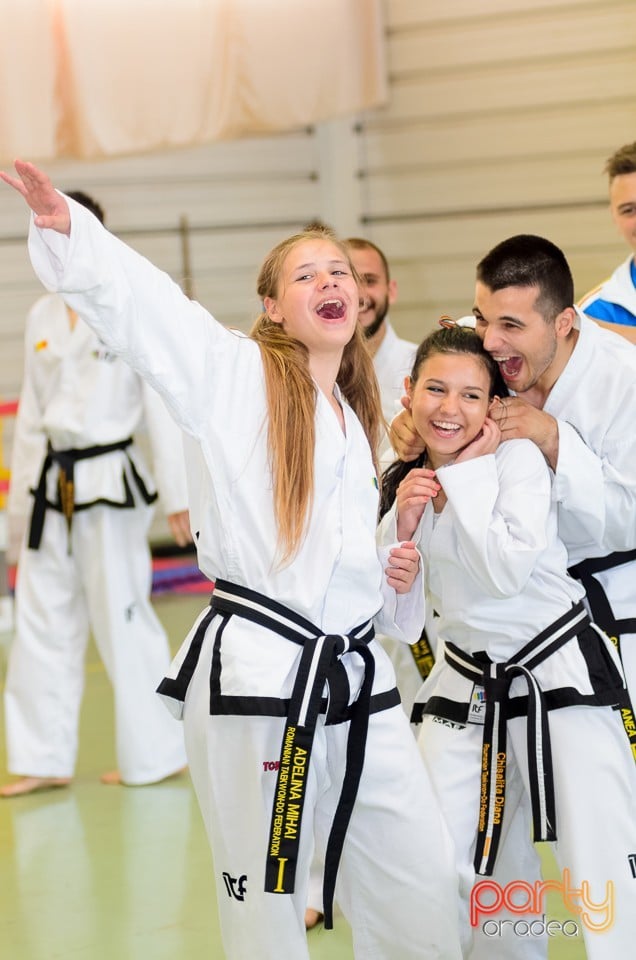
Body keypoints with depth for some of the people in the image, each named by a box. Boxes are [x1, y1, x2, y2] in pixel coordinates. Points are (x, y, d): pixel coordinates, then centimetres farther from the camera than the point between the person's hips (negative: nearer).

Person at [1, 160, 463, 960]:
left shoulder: (355, 422, 17)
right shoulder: (235, 376, -3)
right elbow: (130, 295, -17)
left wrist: (397, 579, 8)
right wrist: (65, 227, -33)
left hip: (357, 679, 7)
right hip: (254, 679, -6)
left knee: (422, 896, 11)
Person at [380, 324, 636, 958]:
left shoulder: (517, 457, -12)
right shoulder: (403, 480, 3)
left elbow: (507, 570, -25)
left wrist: (467, 472, -20)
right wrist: (401, 522, -12)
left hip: (560, 672, -5)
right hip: (466, 685, 5)